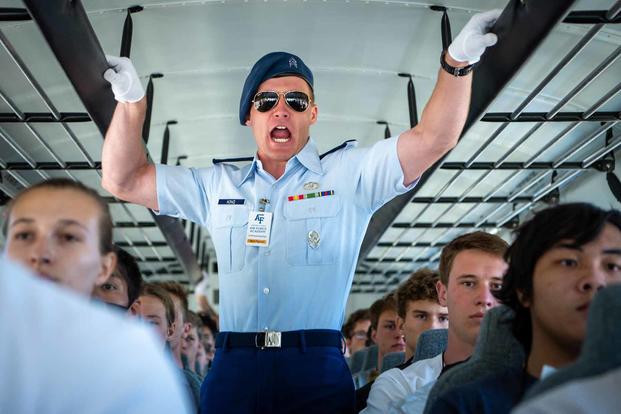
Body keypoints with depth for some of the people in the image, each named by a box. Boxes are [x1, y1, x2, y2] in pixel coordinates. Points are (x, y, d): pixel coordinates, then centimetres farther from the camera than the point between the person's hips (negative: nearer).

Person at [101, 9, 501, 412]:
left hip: (317, 374, -2)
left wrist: (458, 60, -14)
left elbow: (433, 139, -1)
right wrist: (132, 100, 4)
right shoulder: (217, 185, 15)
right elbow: (124, 180, 17)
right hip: (232, 372, 3)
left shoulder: (349, 174, 7)